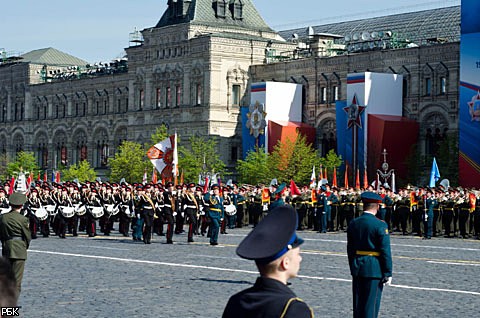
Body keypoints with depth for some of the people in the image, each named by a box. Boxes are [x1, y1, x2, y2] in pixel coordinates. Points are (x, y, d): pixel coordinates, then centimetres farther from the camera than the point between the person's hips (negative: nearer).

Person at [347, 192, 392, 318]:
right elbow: (385, 251, -14)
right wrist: (388, 273, -6)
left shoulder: (353, 223, 3)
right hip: (374, 269, -5)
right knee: (371, 305, 1)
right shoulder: (380, 225, -14)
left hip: (357, 268, 6)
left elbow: (350, 249, 9)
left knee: (358, 304, 14)